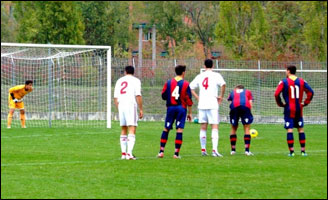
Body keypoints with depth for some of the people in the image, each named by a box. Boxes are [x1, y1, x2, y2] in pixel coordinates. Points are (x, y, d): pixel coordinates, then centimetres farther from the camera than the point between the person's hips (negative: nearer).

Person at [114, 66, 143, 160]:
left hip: (121, 106, 5)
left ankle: (123, 153, 13)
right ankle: (129, 153, -20)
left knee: (123, 130, 15)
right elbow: (138, 96, -8)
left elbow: (115, 97, 13)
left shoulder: (119, 81, 16)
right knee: (132, 130, -8)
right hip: (131, 106, -5)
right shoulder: (135, 81, 2)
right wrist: (141, 109, -4)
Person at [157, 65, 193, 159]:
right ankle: (176, 153, -6)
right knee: (179, 130, -2)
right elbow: (188, 99, -3)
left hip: (170, 107, 2)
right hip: (181, 108, -2)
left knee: (166, 129, 10)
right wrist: (189, 113, 4)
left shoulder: (168, 83, 3)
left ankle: (161, 151, 7)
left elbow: (163, 96, 6)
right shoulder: (185, 84, -3)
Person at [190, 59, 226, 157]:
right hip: (213, 105, -4)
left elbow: (191, 87, 9)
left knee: (203, 128, 13)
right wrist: (221, 96, -6)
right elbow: (223, 84, -18)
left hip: (202, 105, 4)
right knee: (215, 127, -5)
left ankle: (203, 149, 17)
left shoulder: (200, 76, 9)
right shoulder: (216, 75, -2)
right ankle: (214, 150, -18)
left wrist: (197, 98, 12)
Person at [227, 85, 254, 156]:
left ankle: (233, 150, 16)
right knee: (247, 129, 5)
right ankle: (247, 150, -4)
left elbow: (229, 99, 19)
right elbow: (250, 103, 17)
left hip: (234, 107, 1)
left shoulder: (233, 92, 34)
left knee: (233, 129, 15)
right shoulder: (248, 92, 30)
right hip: (245, 106, -1)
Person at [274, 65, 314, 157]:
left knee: (289, 129, -3)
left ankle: (291, 151, -8)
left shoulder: (284, 82, -6)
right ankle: (303, 151, 11)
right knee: (301, 129, 12)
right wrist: (305, 103, 6)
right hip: (299, 109, 3)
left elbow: (276, 94, -13)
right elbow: (310, 92, 0)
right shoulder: (301, 81, 5)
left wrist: (280, 104, 0)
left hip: (289, 109, -3)